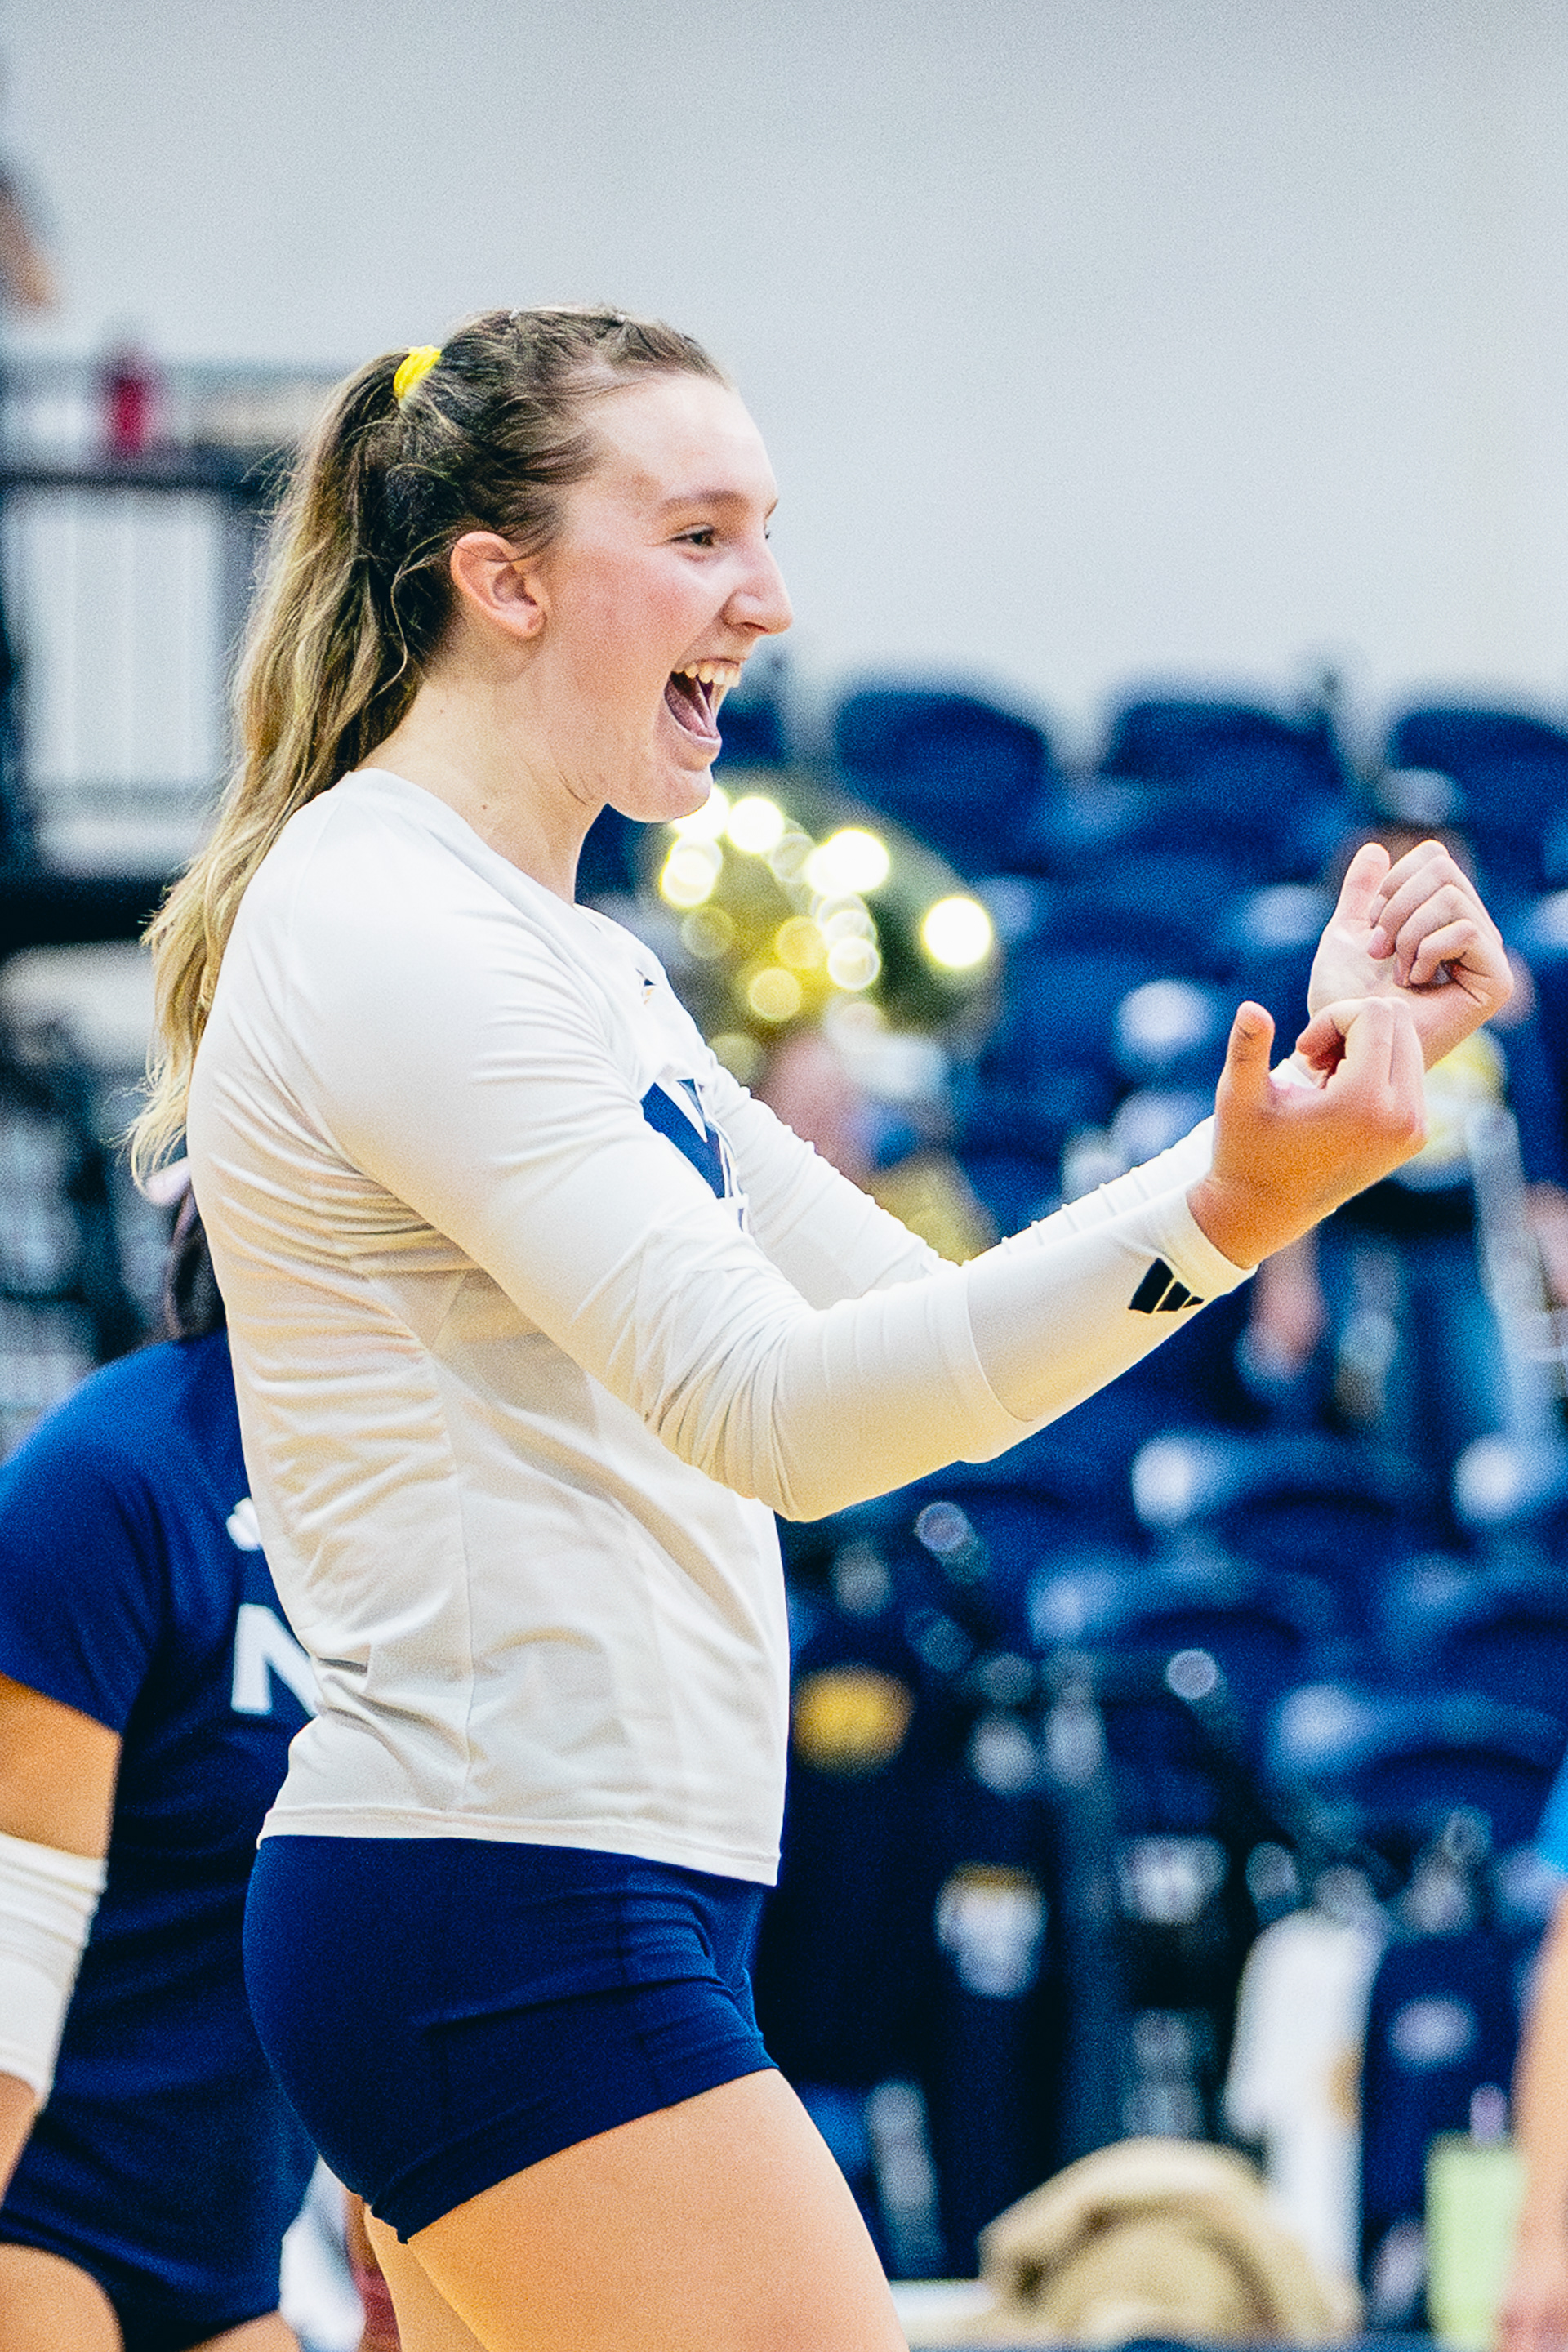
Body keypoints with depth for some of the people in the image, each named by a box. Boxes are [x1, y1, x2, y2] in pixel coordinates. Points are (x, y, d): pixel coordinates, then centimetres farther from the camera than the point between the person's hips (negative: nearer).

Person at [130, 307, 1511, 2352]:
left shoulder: (569, 959, 19)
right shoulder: (390, 932, -13)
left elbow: (926, 1336, 18)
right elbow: (756, 1402, -23)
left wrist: (1322, 1075, 9)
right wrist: (1217, 1215, -34)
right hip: (514, 1927, -10)